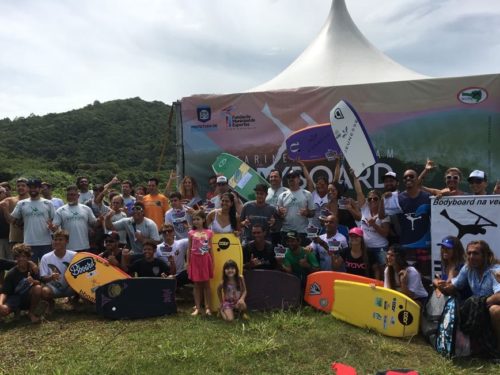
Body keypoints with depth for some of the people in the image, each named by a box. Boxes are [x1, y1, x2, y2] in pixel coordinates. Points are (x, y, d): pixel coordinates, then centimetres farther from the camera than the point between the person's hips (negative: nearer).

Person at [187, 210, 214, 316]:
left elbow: (210, 249, 5)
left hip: (205, 259, 0)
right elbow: (189, 249, 5)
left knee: (206, 284, 6)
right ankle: (197, 308, 13)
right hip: (195, 260, 0)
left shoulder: (209, 233, 1)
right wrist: (188, 263, 1)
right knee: (197, 285, 7)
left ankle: (207, 308, 12)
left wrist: (213, 262, 3)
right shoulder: (191, 233, 2)